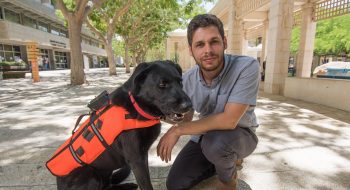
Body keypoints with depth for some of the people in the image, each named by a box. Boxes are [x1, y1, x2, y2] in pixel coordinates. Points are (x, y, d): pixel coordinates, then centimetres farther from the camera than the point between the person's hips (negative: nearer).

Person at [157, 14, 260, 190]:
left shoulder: (247, 67, -28)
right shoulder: (187, 79, -12)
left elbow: (229, 120, -34)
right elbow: (186, 117, 2)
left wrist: (178, 130, -29)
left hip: (240, 134, -4)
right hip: (205, 135, 5)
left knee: (215, 142, -39)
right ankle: (227, 159, 21)